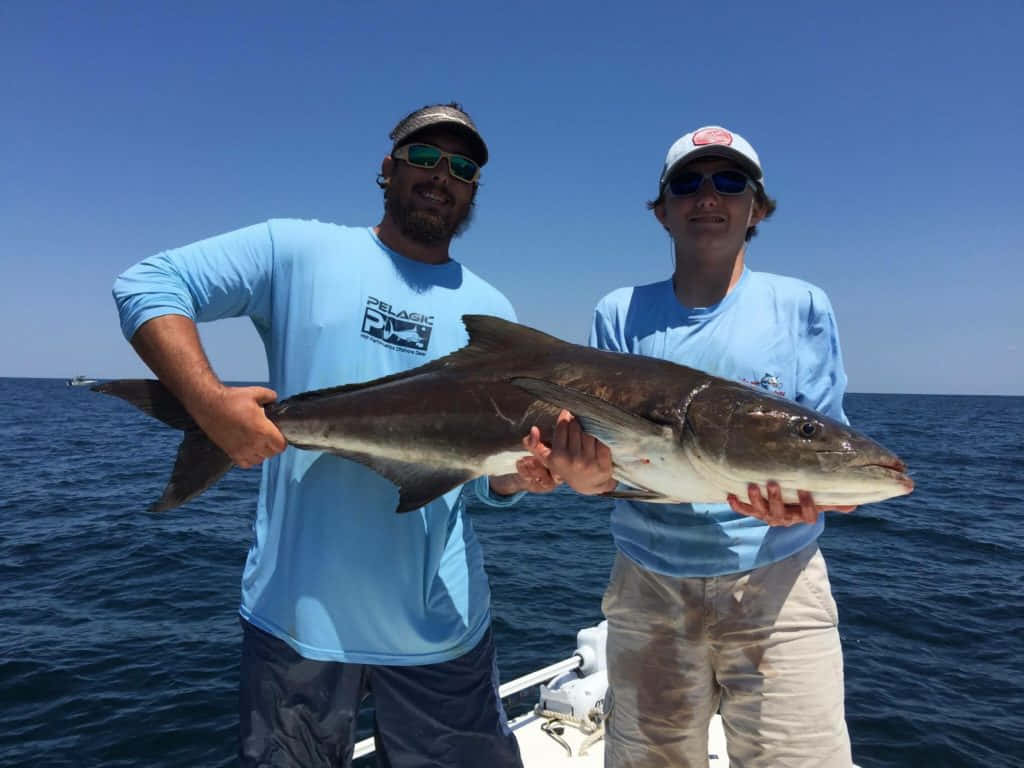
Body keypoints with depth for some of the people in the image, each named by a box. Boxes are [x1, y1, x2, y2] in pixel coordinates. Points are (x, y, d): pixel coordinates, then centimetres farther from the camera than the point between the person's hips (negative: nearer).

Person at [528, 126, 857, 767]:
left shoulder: (802, 306, 0)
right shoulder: (621, 313, 3)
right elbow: (602, 451, 1)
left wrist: (801, 499, -22)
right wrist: (586, 474, -23)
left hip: (778, 585, 0)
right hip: (649, 588, 1)